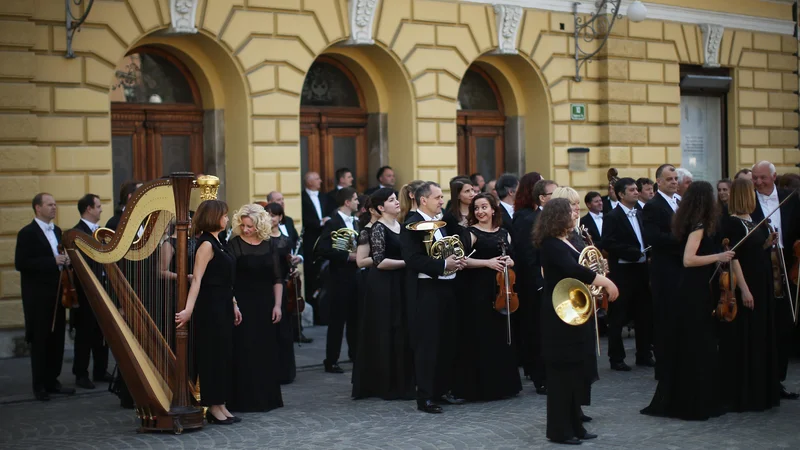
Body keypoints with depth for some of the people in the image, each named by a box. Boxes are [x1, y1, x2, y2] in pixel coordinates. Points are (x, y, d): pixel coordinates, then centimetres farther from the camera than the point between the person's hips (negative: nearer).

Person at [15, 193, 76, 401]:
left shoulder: (57, 231, 13)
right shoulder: (27, 233, -10)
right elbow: (20, 263, -18)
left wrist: (65, 261, -1)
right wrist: (52, 261, -22)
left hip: (57, 294, 7)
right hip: (38, 296, -7)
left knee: (57, 339, 8)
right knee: (40, 340, 1)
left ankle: (52, 381, 18)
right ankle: (39, 385, 9)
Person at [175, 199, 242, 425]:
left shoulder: (216, 243, 13)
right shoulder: (206, 244, -14)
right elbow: (197, 279, -22)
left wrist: (233, 305, 19)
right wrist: (189, 308, -30)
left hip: (223, 306, 9)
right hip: (210, 307, -9)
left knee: (224, 354, 11)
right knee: (212, 354, -2)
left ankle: (220, 405, 16)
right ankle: (213, 407, 5)